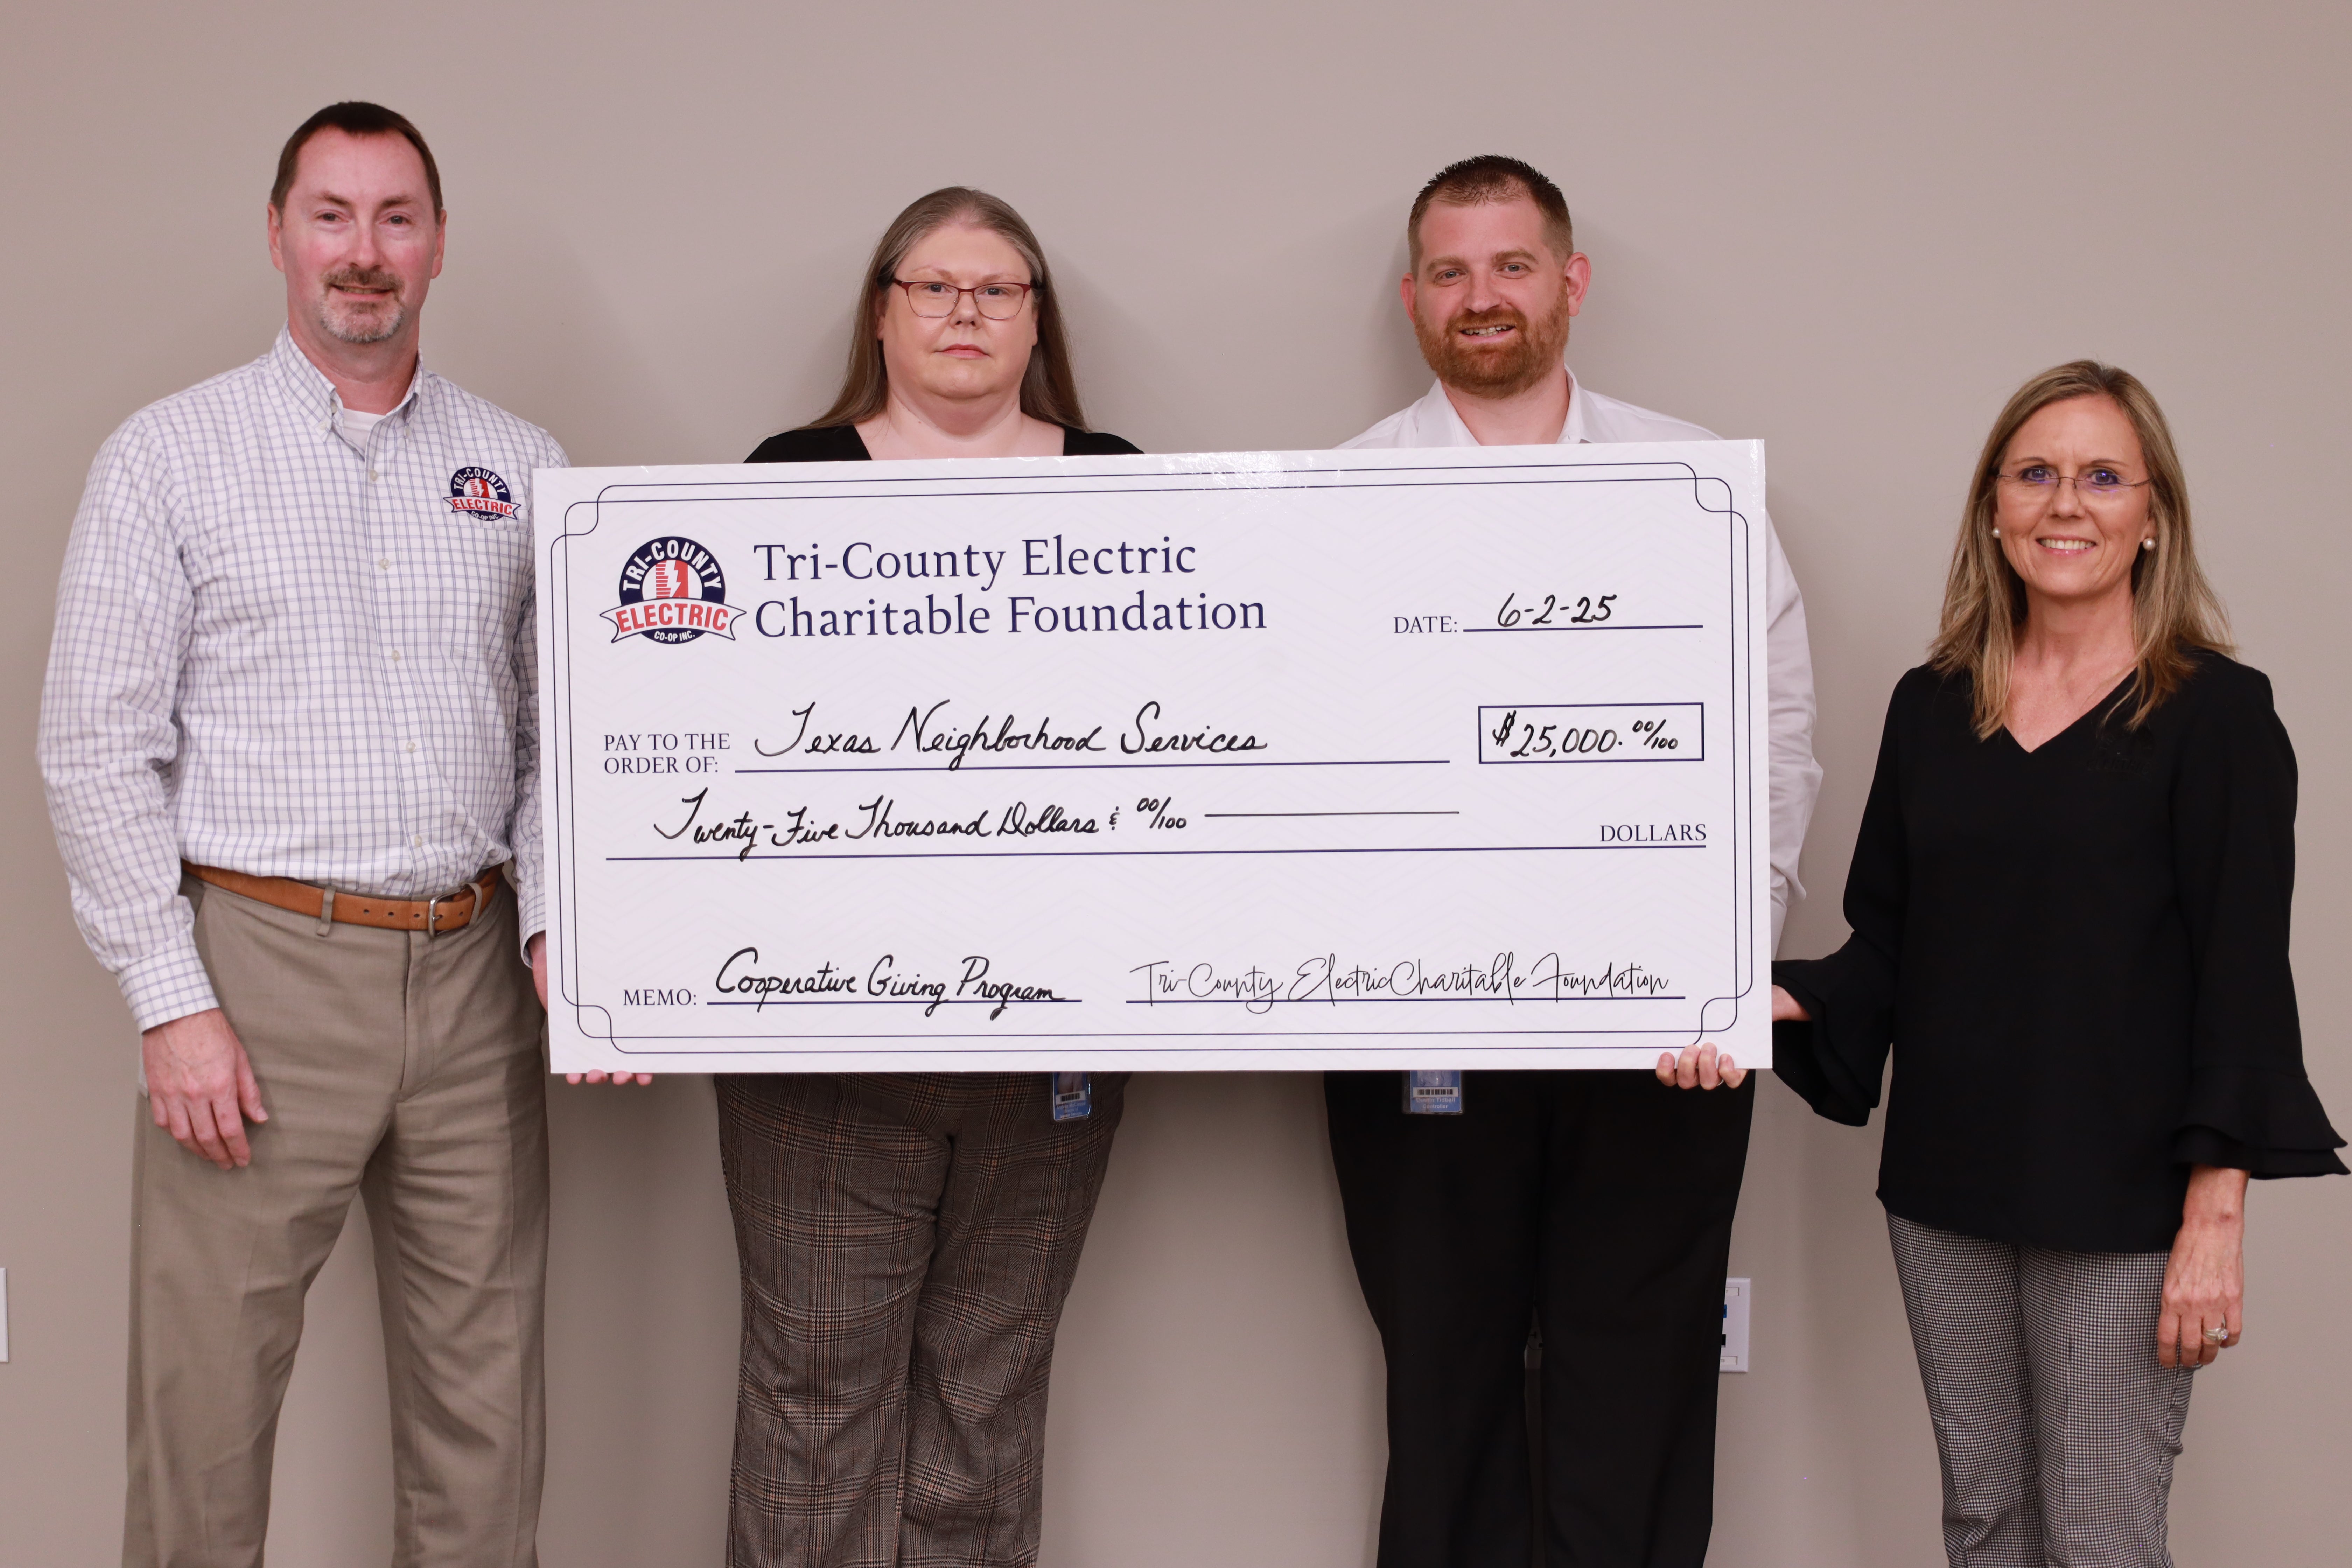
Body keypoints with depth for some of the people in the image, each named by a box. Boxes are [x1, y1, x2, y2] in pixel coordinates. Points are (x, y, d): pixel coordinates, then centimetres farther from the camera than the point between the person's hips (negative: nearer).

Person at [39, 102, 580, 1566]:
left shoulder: (523, 469, 10)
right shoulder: (170, 455, 1)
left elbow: (560, 731, 12)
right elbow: (98, 745, -3)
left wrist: (553, 925, -3)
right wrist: (172, 1002, -9)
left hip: (472, 969, 3)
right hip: (261, 963, -3)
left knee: (483, 1387, 10)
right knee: (208, 1389, 1)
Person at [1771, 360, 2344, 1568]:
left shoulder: (2215, 713, -6)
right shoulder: (1929, 707, 8)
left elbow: (2243, 973, -9)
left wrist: (2216, 1214, -14)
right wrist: (1786, 1002, -8)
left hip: (2120, 1205, -4)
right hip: (1944, 1193, 5)